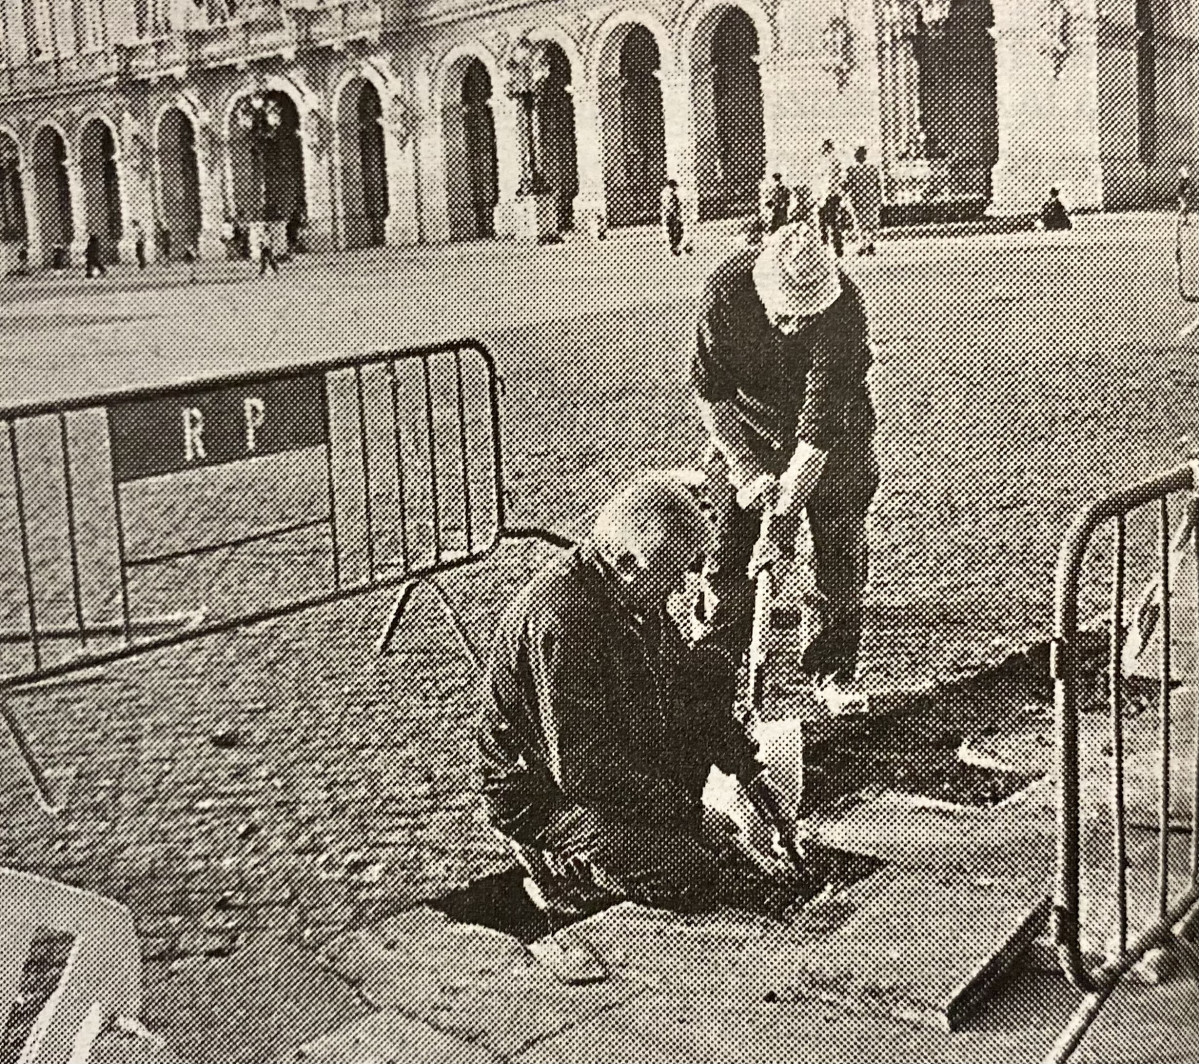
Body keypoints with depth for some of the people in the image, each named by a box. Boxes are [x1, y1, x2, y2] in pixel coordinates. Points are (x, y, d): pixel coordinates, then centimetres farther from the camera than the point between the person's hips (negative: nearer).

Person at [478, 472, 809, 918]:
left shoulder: (634, 589, -2)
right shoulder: (561, 619, -32)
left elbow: (697, 687, 12)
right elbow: (582, 771, -32)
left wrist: (752, 771, 2)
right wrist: (682, 809, -22)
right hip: (541, 798, -9)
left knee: (711, 671, 2)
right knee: (690, 874, -24)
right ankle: (561, 870, 0)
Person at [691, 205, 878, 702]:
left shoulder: (844, 306, -34)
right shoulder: (725, 289, -29)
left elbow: (821, 423, -33)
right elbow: (709, 392, -18)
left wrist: (785, 514, -34)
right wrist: (749, 470, -24)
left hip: (832, 436, -1)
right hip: (746, 433, 1)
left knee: (840, 551, 1)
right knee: (727, 547, -1)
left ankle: (833, 669, 18)